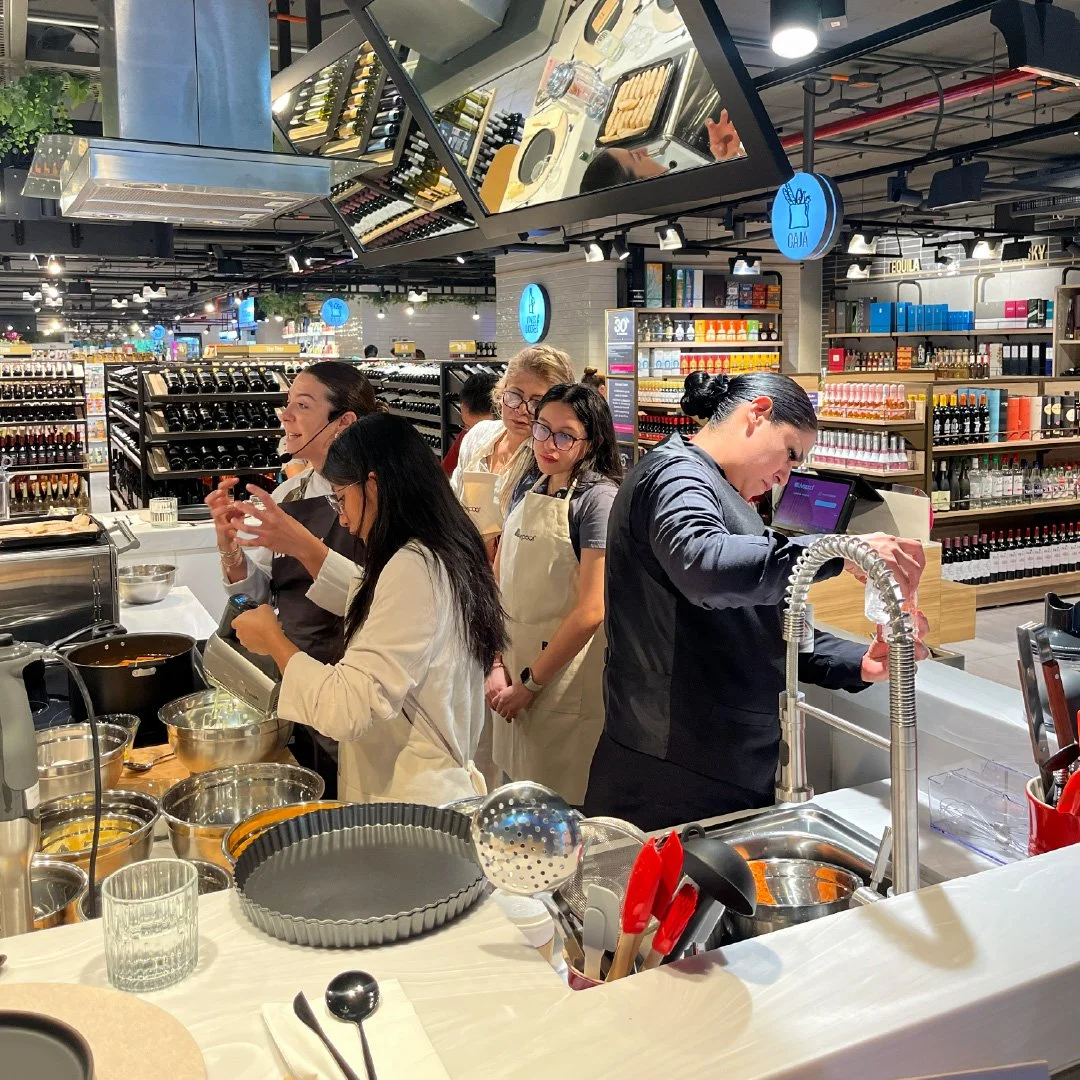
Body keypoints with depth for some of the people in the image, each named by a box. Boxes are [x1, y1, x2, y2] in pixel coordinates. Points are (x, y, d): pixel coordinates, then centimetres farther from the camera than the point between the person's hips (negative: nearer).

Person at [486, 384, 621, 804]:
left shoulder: (599, 499, -15)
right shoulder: (528, 487, 6)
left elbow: (591, 611, -19)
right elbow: (500, 579, 7)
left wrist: (531, 683, -13)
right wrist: (497, 665, -3)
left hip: (566, 673, -6)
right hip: (516, 663, 6)